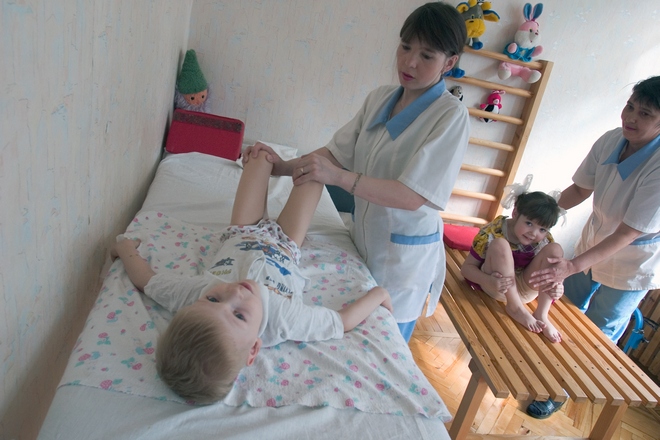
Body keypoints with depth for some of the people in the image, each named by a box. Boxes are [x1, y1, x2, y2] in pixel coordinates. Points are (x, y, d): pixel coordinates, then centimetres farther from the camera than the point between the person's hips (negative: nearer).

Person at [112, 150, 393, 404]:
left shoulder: (190, 293, -44)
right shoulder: (284, 320, -48)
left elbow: (144, 278, -24)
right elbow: (343, 321, -32)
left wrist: (126, 248, -6)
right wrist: (378, 293, -19)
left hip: (242, 235, 2)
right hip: (283, 247, -1)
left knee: (262, 154, 14)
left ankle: (269, 160, 55)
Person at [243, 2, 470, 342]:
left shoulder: (451, 115, -17)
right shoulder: (380, 98, 2)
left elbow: (413, 196, -26)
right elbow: (338, 151, 1)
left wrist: (338, 177, -37)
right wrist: (285, 166, -16)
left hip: (403, 254, -5)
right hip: (363, 237, 5)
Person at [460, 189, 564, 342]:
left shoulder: (545, 241, -11)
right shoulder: (492, 233, -21)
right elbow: (467, 267, -16)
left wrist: (557, 287, -31)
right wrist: (489, 280, -38)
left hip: (525, 289, 4)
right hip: (496, 288, -3)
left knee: (555, 249, -17)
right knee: (499, 244, -31)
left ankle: (541, 314, -17)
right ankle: (516, 308, -18)